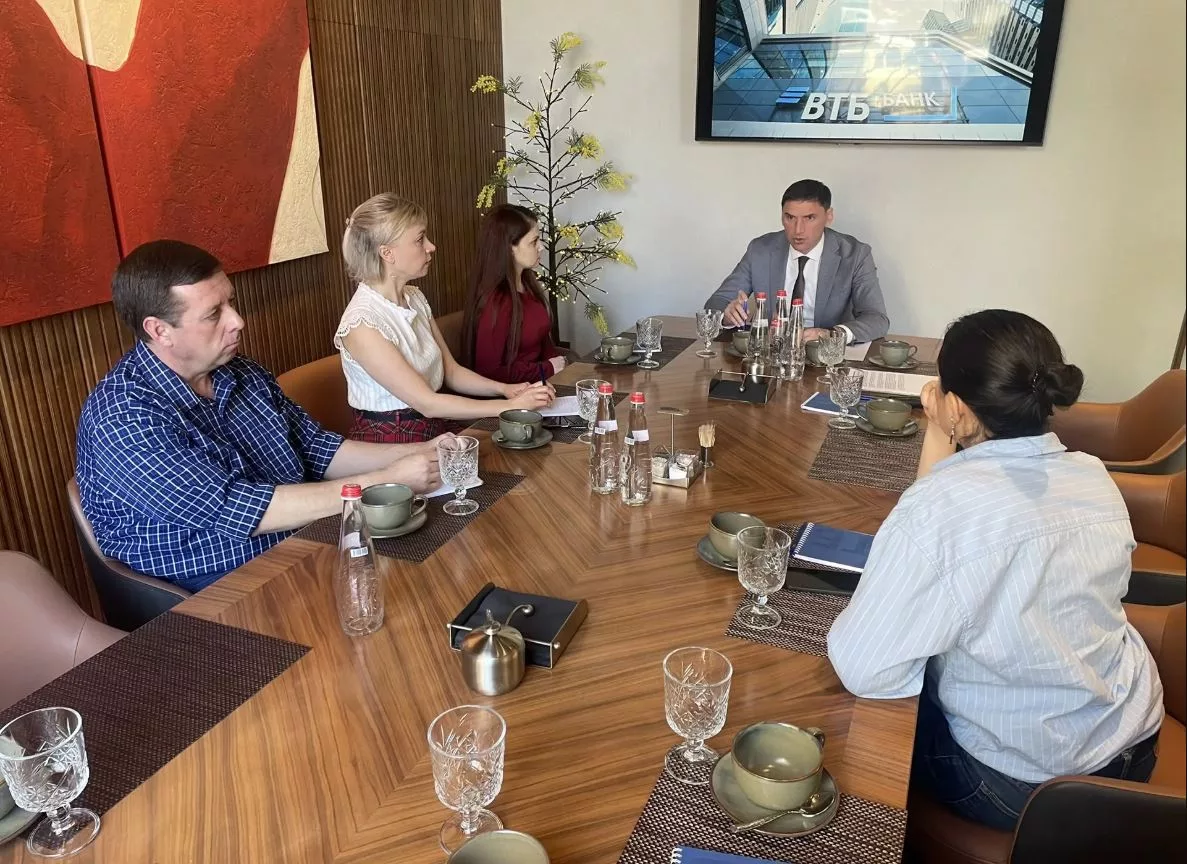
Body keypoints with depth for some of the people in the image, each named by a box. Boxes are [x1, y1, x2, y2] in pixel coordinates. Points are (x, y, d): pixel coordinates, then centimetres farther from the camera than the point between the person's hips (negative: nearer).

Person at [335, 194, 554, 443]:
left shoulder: (414, 298, 4)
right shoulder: (361, 324, -20)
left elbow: (451, 371, 8)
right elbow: (426, 403, -21)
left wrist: (503, 388, -9)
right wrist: (511, 406, -20)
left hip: (434, 431, 7)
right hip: (389, 444, -7)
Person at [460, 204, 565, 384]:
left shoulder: (528, 285, 8)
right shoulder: (496, 303, -20)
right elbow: (488, 372, -19)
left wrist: (559, 359, -2)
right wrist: (548, 369, -13)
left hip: (538, 384, 8)